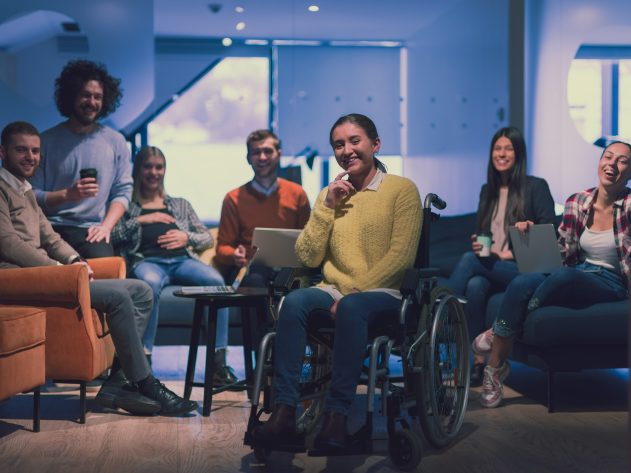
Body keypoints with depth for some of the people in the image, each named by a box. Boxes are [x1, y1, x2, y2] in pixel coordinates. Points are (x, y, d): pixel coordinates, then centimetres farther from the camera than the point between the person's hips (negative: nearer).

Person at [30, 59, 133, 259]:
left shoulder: (115, 141, 11)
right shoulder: (47, 141, 5)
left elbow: (123, 191, 8)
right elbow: (32, 194, 0)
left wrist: (106, 226, -7)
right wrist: (67, 194, -17)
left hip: (91, 231, 2)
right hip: (51, 228, -2)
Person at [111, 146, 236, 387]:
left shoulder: (180, 204, 32)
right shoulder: (127, 206, 23)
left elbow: (207, 238, 25)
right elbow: (110, 235, 5)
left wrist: (186, 237, 5)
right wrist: (140, 220, 2)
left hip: (183, 259, 3)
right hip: (147, 261, -3)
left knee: (216, 281, -32)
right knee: (151, 283, -42)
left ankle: (219, 361, -32)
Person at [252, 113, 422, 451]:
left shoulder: (402, 189, 2)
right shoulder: (330, 194, 16)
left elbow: (401, 256, -8)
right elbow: (308, 257, 8)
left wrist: (356, 291, -17)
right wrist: (327, 206, -1)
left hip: (382, 294, -4)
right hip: (333, 291, 4)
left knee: (352, 307, -38)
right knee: (294, 301, -29)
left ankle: (337, 415, -36)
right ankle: (284, 411, -33)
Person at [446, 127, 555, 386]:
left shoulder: (536, 187, 3)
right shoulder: (488, 190, 21)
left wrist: (509, 253, -13)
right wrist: (477, 244, -2)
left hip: (523, 269, -4)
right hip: (489, 267, 4)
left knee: (468, 260, -30)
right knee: (475, 285, -33)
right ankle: (478, 362, -35)